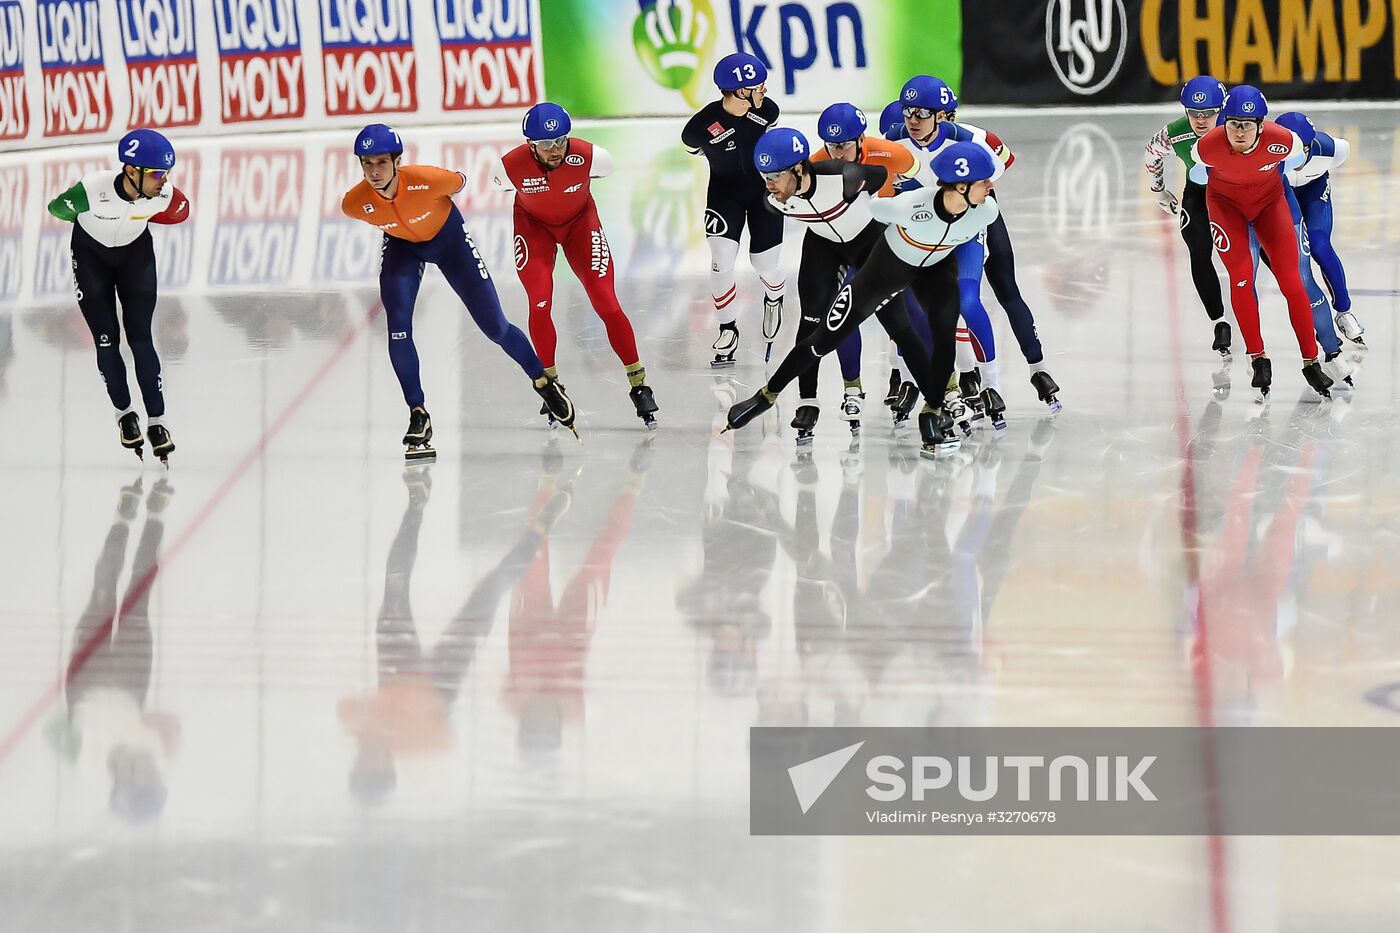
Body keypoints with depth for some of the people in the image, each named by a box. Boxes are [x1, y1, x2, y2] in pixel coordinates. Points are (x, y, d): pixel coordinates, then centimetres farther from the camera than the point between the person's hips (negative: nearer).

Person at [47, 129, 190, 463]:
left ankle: (156, 420, 3)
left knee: (140, 337, -4)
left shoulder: (164, 195, -30)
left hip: (136, 252, 1)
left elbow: (178, 209, -3)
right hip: (91, 253, -1)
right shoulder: (92, 191, -39)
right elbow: (57, 209, -17)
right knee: (106, 340, 0)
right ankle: (124, 412, 20)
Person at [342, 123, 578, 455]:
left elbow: (459, 182, -14)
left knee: (495, 327, 3)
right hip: (402, 245, 2)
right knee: (398, 326, -18)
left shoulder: (427, 180, -38)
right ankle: (418, 417, -4)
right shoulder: (354, 204, -29)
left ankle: (544, 381, 29)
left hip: (448, 237, -2)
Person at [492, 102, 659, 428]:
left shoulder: (589, 156, -32)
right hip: (533, 223, 0)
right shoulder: (512, 165, -31)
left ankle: (639, 384, 3)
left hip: (579, 220, 0)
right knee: (540, 302, -15)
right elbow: (499, 183, -5)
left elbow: (604, 167, -6)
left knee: (606, 302, -8)